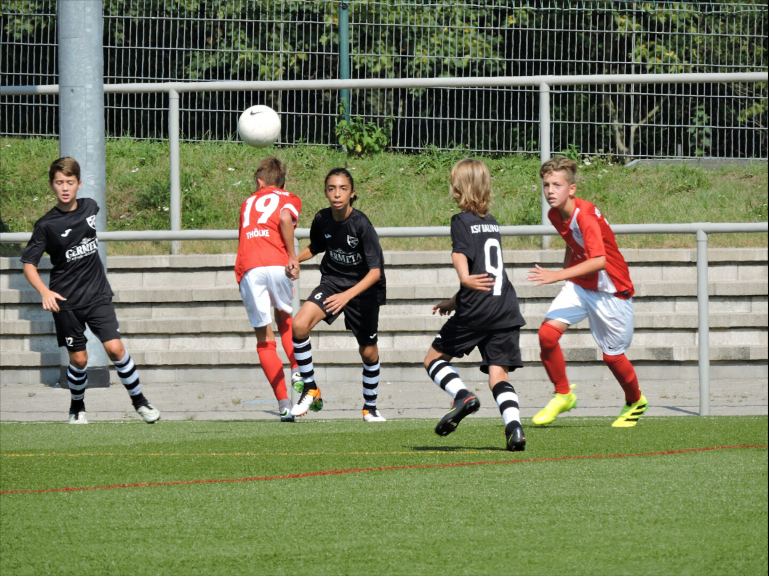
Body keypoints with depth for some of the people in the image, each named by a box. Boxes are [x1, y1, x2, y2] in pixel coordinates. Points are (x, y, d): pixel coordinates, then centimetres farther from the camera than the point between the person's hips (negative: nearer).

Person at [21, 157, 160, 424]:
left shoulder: (89, 207, 1)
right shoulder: (46, 225, -10)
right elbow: (29, 264, -9)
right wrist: (45, 292, -25)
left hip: (97, 294, 2)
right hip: (65, 301, -2)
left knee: (115, 348, -11)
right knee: (79, 359, 1)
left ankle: (139, 401, 5)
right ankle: (77, 407, 26)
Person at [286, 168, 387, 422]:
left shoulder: (361, 224, -24)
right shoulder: (322, 219, -10)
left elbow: (375, 272, -26)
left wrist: (348, 295, -38)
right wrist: (297, 260, -5)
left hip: (363, 288, -3)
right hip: (332, 281, 3)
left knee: (369, 352, 8)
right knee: (299, 325, -23)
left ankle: (370, 406, 34)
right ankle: (310, 390, -8)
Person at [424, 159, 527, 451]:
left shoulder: (462, 221, 0)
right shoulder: (491, 222, 21)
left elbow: (461, 254, -20)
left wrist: (465, 279, -37)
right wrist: (456, 301, 37)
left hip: (476, 310, -6)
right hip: (506, 308, 6)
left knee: (434, 359, 10)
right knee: (498, 374, 2)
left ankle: (463, 396, -14)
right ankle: (514, 427, -20)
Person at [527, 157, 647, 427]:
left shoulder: (585, 216, -28)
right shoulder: (555, 215, -3)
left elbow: (599, 261, -40)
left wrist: (559, 275, -46)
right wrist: (565, 273, 14)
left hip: (610, 290, -6)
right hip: (578, 285, 6)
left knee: (612, 355, 5)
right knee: (547, 333, -15)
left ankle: (635, 402, 35)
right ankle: (563, 395, 5)